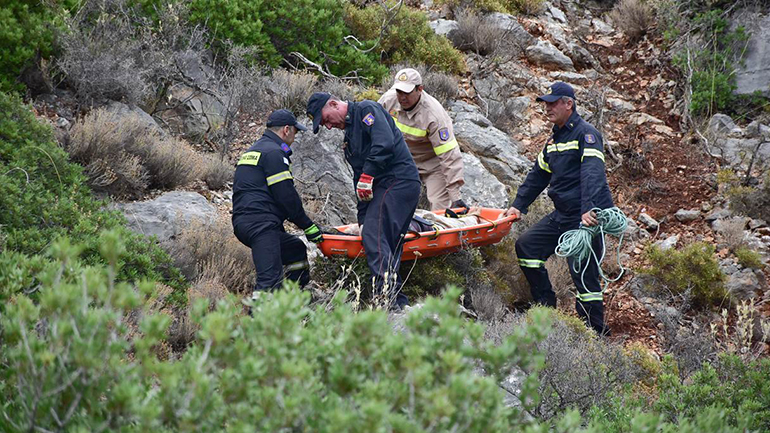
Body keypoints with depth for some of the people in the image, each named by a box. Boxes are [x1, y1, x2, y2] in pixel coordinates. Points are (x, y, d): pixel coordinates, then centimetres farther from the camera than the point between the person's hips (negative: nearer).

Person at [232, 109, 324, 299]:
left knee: (296, 250, 24)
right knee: (270, 278, -18)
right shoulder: (274, 152, -7)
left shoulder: (252, 151, 26)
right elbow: (286, 194, -12)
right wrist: (308, 225, -3)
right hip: (260, 225, -11)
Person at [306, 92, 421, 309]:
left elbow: (385, 143, -21)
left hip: (398, 182, -10)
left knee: (374, 236, -18)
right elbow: (358, 174, 24)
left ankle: (386, 294, -24)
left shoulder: (367, 110, -3)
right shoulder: (349, 133, 24)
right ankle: (397, 302, 5)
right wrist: (363, 218, 19)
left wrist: (367, 175, -20)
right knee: (389, 243, 6)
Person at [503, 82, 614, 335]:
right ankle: (546, 308, 14)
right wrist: (518, 205, 18)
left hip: (588, 218, -9)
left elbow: (593, 173, -25)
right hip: (562, 216, 9)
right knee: (526, 246, 8)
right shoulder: (554, 138, 17)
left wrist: (589, 209, -37)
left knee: (584, 274, -10)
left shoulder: (586, 133, -11)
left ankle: (597, 334, -1)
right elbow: (538, 174, 25)